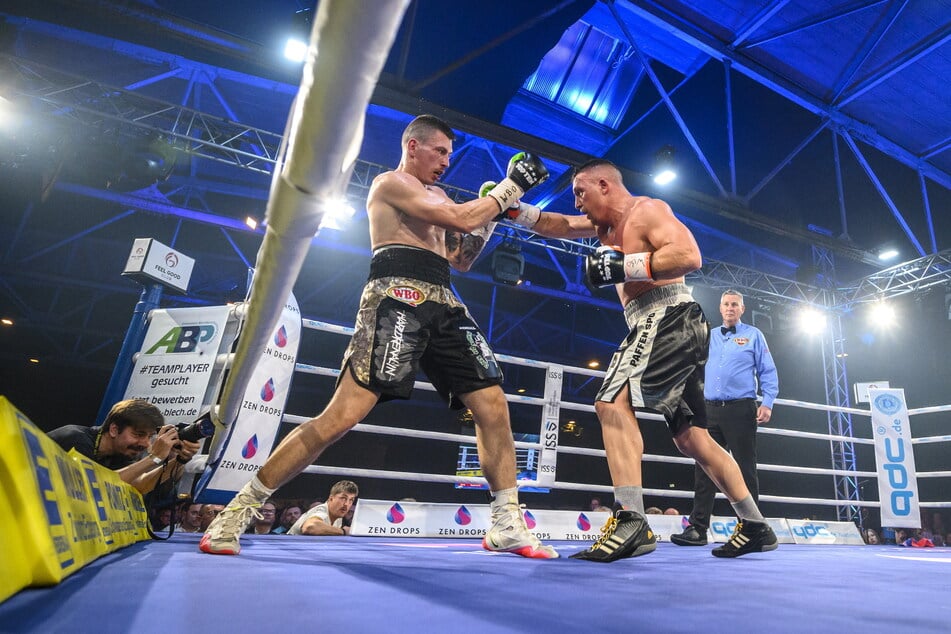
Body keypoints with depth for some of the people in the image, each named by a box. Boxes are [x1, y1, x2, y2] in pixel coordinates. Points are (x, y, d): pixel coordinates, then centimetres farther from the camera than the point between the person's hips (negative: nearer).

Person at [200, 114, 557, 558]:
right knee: (343, 414, -16)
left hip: (444, 306, 8)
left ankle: (507, 525, 10)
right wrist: (511, 186, 1)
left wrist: (492, 214, 17)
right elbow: (461, 219, -10)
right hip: (399, 299, -8)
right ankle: (239, 509, 0)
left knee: (494, 405, 0)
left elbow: (461, 260, 26)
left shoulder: (437, 198, 29)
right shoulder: (390, 182, 3)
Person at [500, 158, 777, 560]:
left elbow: (689, 256, -17)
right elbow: (561, 226, 22)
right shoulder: (608, 225, 22)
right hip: (659, 329, 10)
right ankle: (755, 527, 21)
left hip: (669, 319, -10)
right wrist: (514, 209, 11)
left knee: (613, 403, -24)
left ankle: (630, 522, -27)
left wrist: (623, 266, -19)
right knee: (691, 438, 12)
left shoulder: (646, 209, -4)